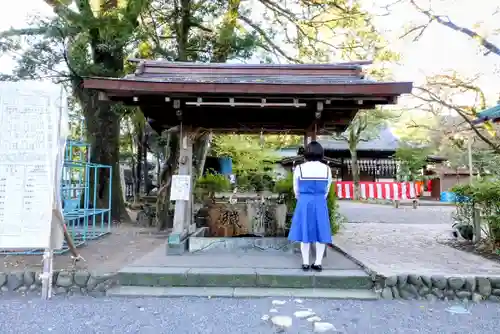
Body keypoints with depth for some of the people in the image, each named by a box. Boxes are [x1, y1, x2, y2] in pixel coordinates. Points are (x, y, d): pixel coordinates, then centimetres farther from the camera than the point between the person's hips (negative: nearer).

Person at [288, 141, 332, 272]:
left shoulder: (299, 168, -5)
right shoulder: (327, 169, 1)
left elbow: (296, 189, 6)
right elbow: (326, 189, 10)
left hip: (304, 203, -1)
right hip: (320, 204, 1)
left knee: (305, 232, 6)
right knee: (321, 233, 9)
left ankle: (305, 263, 12)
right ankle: (318, 263, 13)